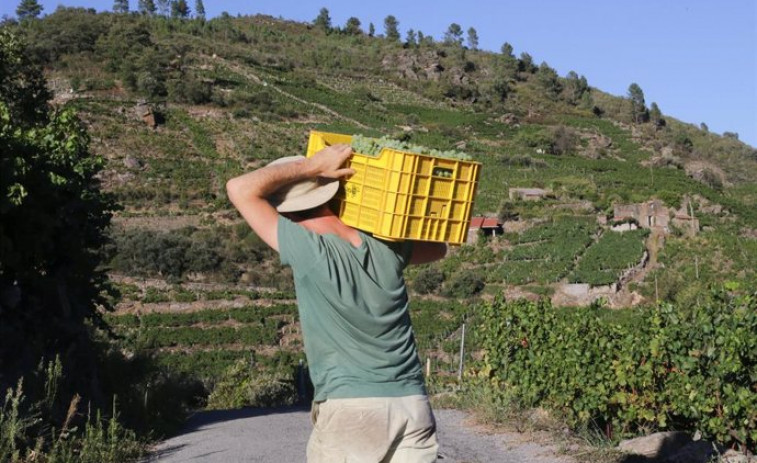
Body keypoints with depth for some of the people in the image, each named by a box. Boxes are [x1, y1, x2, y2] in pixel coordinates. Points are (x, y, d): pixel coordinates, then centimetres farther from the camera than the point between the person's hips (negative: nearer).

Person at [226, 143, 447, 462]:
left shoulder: (308, 251, -11)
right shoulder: (386, 248, 3)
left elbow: (240, 188, -5)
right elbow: (437, 248, 26)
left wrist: (312, 165, -1)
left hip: (350, 409, -4)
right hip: (414, 406, 5)